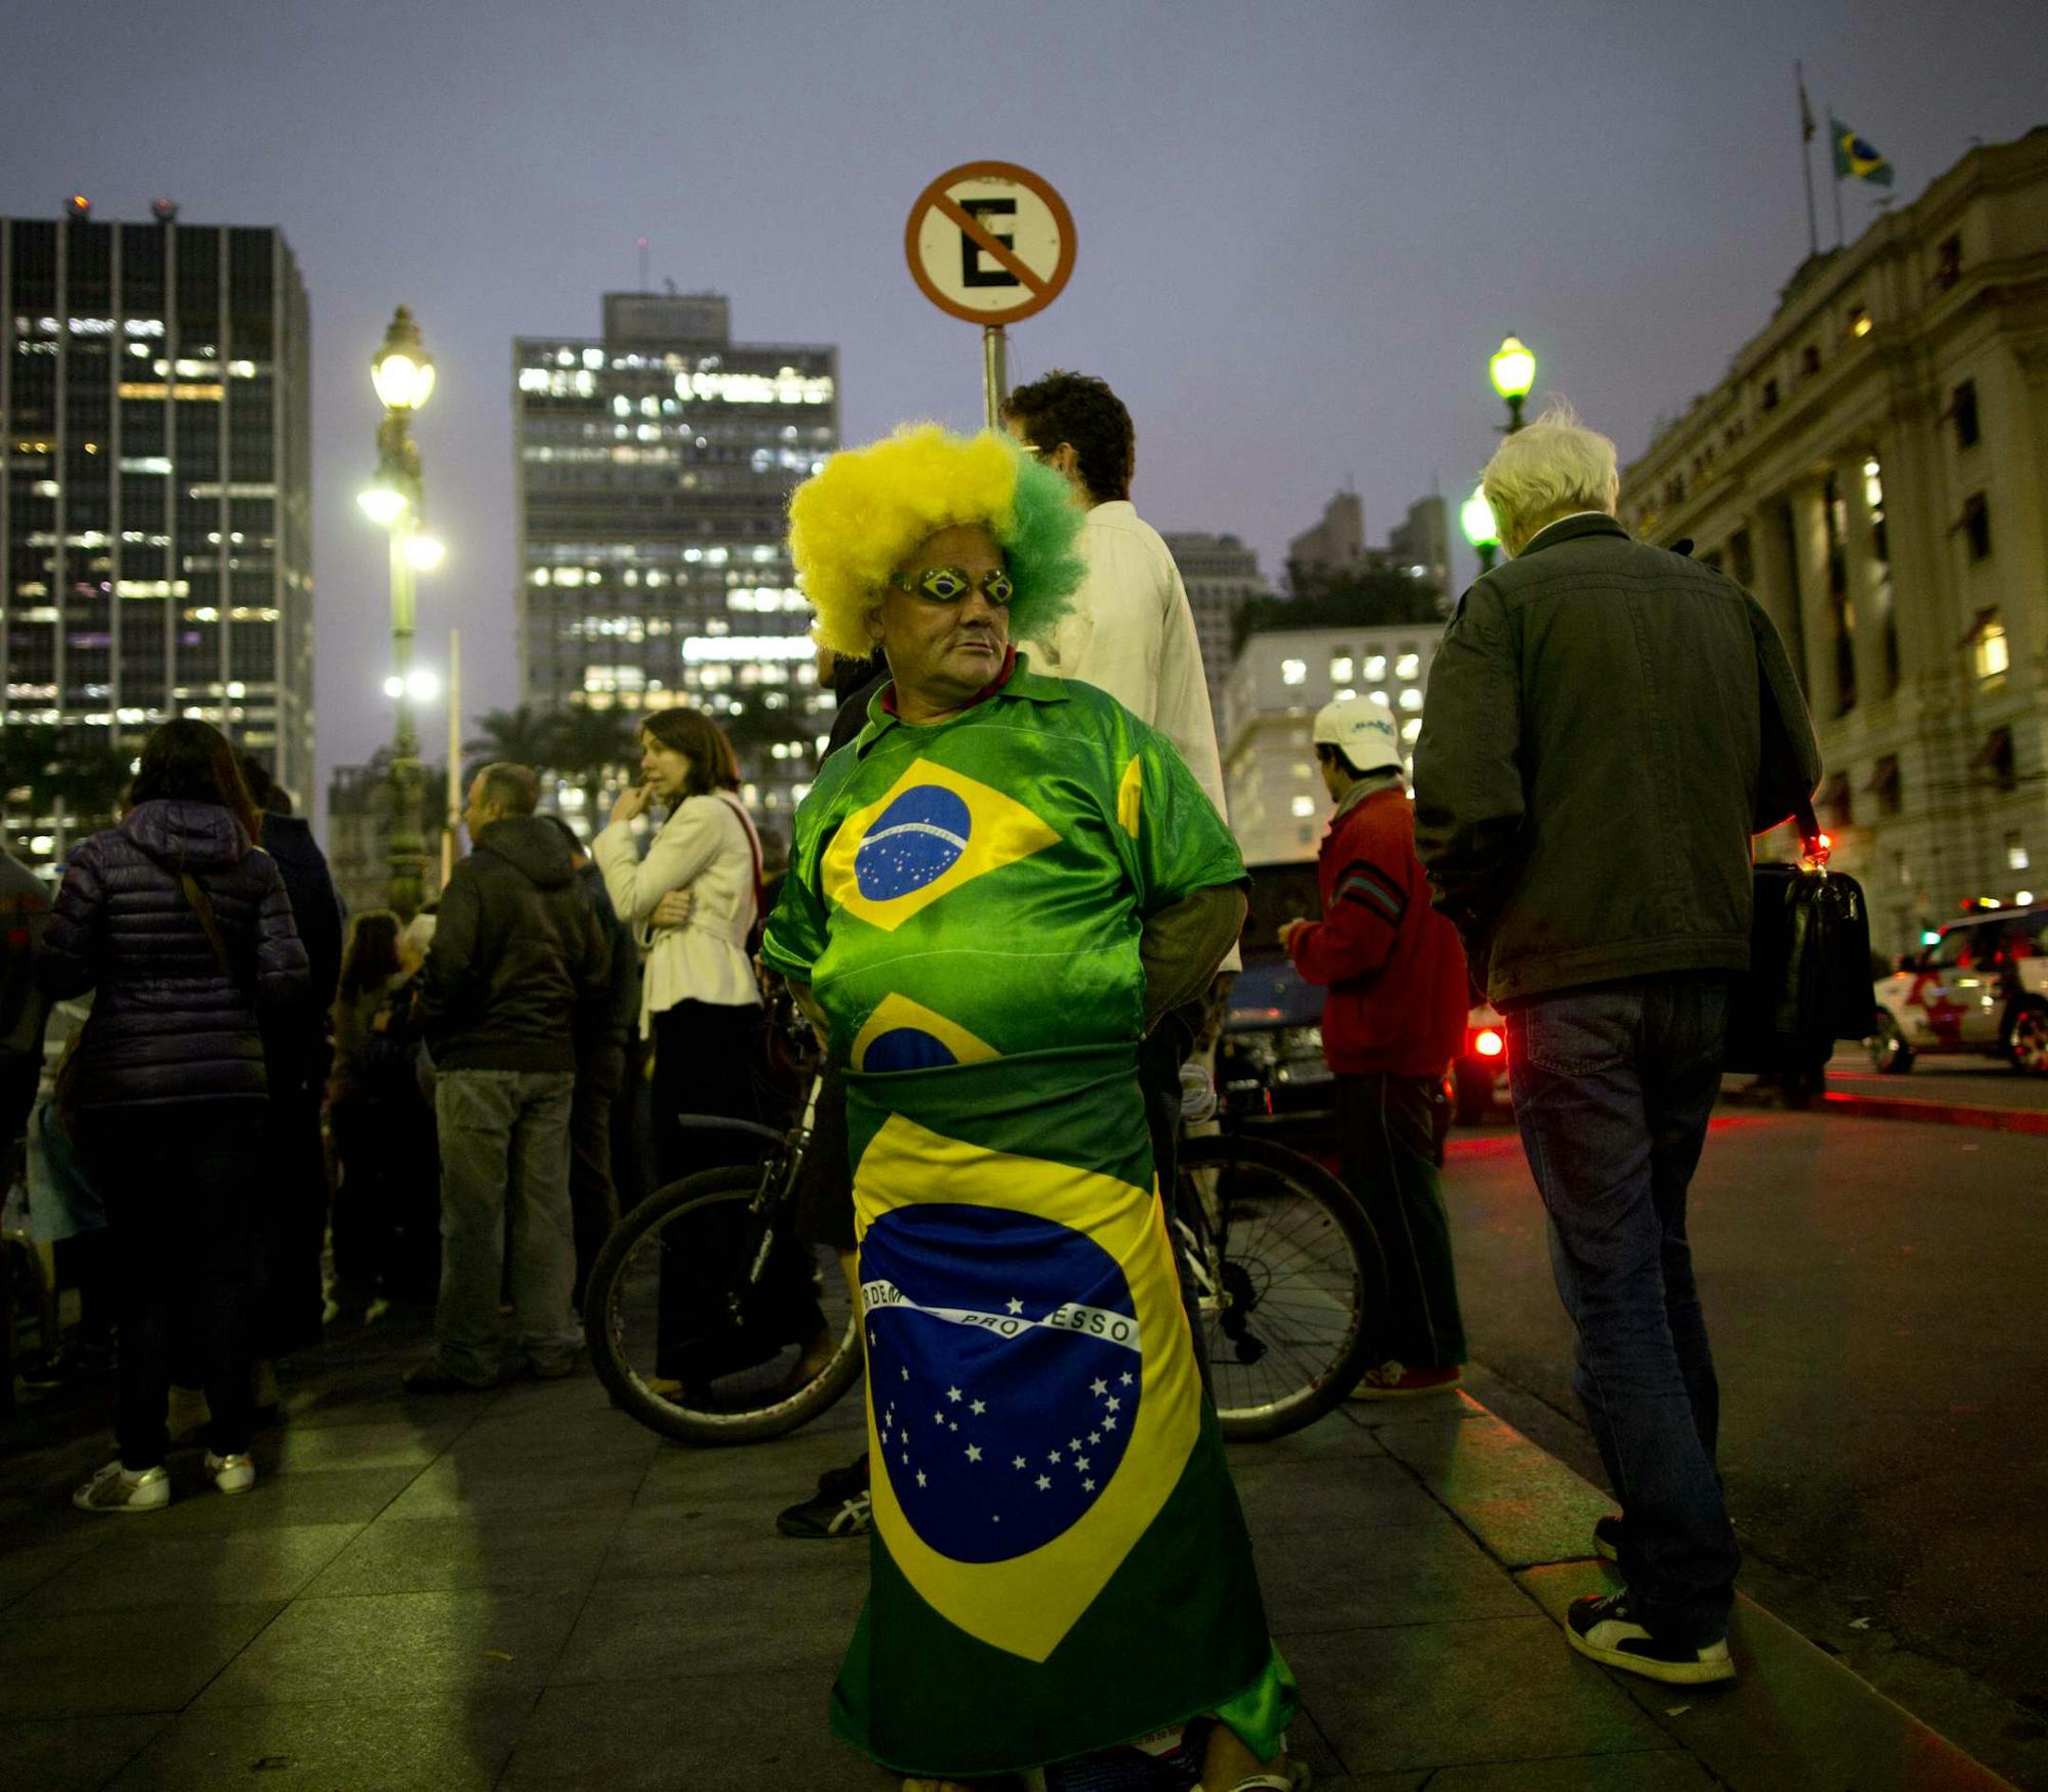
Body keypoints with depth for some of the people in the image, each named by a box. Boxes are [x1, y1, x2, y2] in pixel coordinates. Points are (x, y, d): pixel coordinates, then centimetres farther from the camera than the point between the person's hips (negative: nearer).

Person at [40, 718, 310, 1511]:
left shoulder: (101, 857, -3)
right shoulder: (253, 865, 1)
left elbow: (59, 974, -5)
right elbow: (288, 981, -4)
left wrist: (122, 964, 14)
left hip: (127, 1088, -1)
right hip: (231, 1083, 1)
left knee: (143, 1275, 5)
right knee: (225, 1267, 8)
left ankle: (142, 1463, 10)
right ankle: (231, 1449, 16)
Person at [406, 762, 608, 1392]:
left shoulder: (476, 875, -9)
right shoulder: (565, 880, 12)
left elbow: (450, 963, -18)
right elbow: (597, 966, 12)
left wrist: (434, 1024, -2)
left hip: (481, 1061, -6)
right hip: (552, 1059, 6)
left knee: (473, 1214, 0)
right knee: (545, 1205, 9)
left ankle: (467, 1352, 5)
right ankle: (550, 1341, 14)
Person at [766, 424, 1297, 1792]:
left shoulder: (1082, 733, 2)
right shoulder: (845, 787, 14)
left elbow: (1211, 890, 0)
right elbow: (800, 948, 26)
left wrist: (1120, 1020, -2)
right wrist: (853, 1040, 11)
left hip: (1073, 1153, -4)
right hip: (902, 1163, 4)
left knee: (1127, 1430, 1)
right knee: (937, 1453, 12)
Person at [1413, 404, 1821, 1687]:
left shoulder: (1505, 603, -5)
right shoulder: (1722, 598, 11)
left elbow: (1464, 799, -17)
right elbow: (1790, 776, 15)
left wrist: (1486, 930, -1)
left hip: (1571, 973, -6)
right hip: (1703, 964, 6)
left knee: (1610, 1277, -1)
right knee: (1659, 1246, 20)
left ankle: (1682, 1606, 3)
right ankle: (1679, 1515, 32)